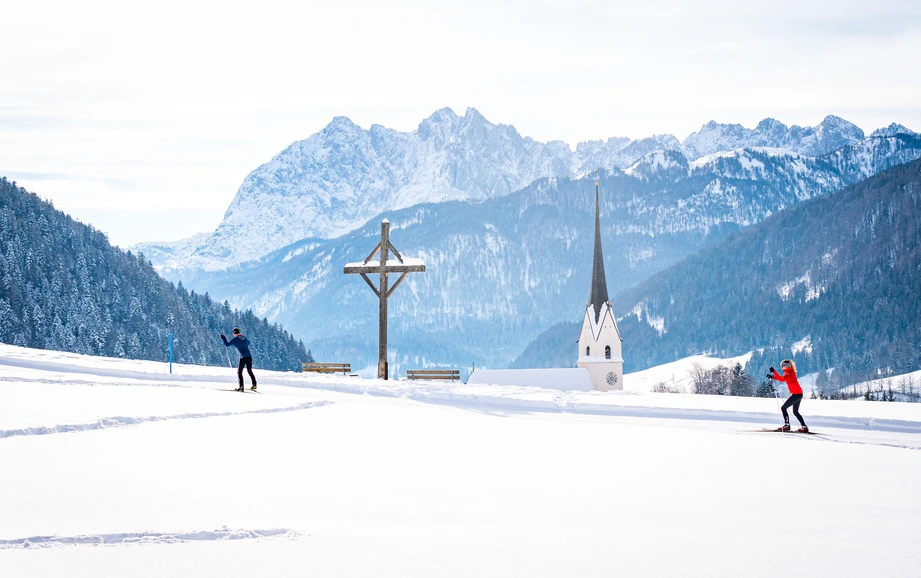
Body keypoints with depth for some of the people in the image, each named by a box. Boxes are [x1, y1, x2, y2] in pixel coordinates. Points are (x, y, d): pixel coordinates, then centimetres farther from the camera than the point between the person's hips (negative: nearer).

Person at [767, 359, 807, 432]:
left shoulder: (789, 372, -12)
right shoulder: (790, 372, 17)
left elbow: (781, 379, -25)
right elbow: (782, 378, 25)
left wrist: (773, 371, -24)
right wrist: (772, 377, 14)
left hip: (796, 394, -10)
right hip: (799, 394, 10)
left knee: (783, 408, -6)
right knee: (795, 412, 16)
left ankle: (787, 425, -9)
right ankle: (804, 427, 12)